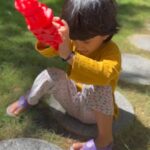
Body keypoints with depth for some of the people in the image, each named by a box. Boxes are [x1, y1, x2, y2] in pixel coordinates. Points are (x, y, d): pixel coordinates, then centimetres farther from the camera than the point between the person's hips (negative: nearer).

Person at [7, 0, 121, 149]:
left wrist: (69, 56, -60)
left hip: (95, 110, -5)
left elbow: (104, 74, -49)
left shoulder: (111, 50, -27)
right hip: (72, 99, 5)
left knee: (99, 87, -36)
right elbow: (49, 51, -14)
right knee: (52, 74, -16)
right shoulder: (74, 41, -10)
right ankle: (29, 99, 13)